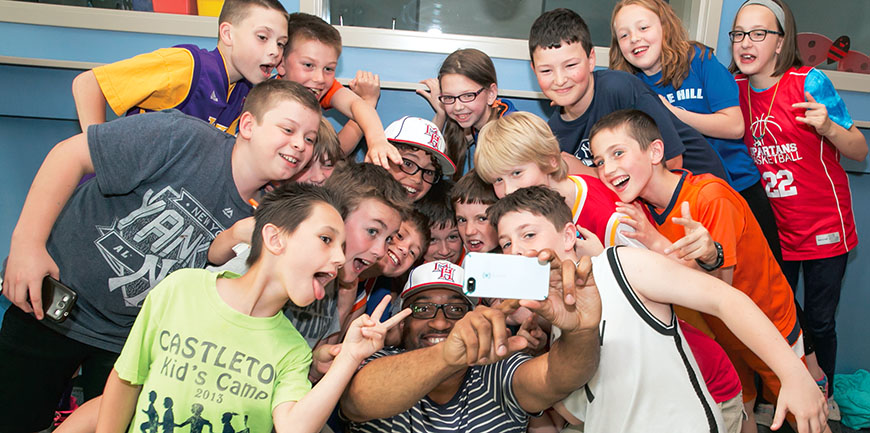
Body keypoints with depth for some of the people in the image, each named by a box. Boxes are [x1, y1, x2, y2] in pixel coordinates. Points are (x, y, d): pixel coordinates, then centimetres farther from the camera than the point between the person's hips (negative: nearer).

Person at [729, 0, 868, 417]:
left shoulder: (810, 82, -11)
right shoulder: (735, 89, 0)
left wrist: (826, 126, -27)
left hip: (824, 228, -3)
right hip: (772, 231, 3)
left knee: (819, 322, 7)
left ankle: (822, 400, 32)